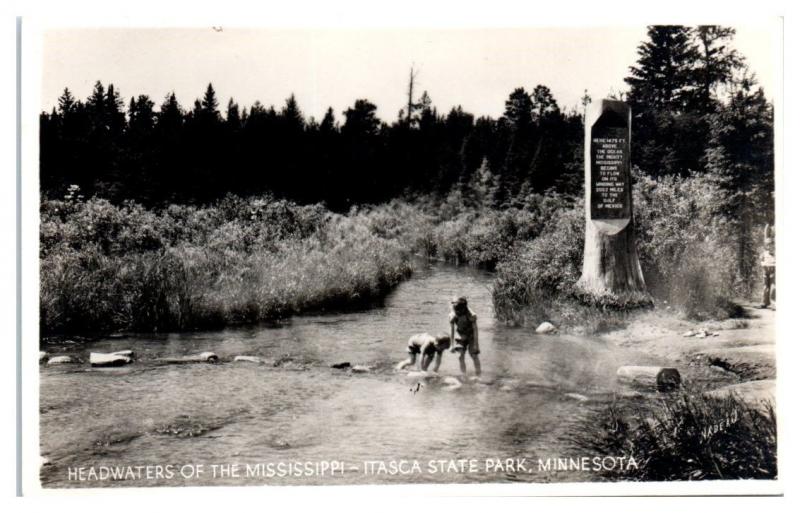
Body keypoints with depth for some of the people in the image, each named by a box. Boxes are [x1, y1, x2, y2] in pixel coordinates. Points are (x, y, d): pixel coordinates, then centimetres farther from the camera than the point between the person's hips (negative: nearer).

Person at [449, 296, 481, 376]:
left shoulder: (471, 315, -28)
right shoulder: (453, 316, -20)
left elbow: (475, 330, -20)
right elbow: (452, 329, -9)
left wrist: (476, 344, -19)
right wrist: (452, 344, -6)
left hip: (471, 336, -2)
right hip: (460, 336, 2)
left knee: (474, 355, -2)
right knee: (461, 356, -8)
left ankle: (478, 375, 7)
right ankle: (464, 375, -5)